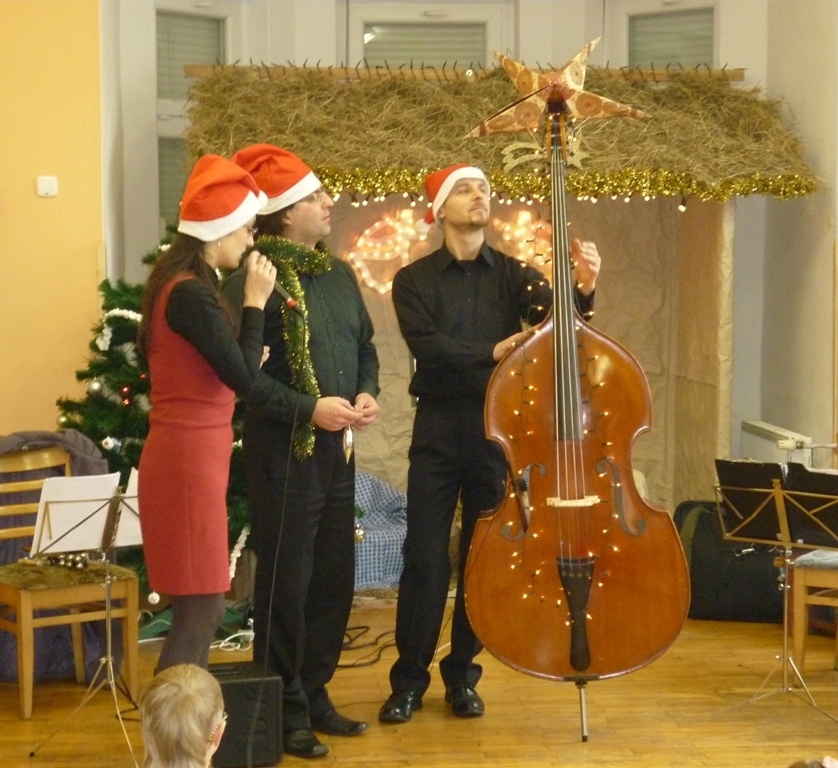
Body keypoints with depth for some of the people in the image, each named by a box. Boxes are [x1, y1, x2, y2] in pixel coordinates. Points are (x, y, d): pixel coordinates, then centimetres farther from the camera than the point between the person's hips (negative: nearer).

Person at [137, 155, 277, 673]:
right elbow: (244, 379, -19)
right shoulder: (193, 293, -18)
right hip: (190, 460, -10)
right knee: (200, 611, -5)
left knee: (201, 608, 15)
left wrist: (244, 355, 5)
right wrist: (256, 302, -12)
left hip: (190, 455, 10)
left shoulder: (181, 284, 13)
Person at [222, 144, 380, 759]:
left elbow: (365, 345, 20)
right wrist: (308, 409, -21)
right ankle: (286, 713, 12)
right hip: (284, 452, -8)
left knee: (334, 580, 13)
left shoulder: (339, 273, 11)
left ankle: (316, 697, 27)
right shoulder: (255, 279, -13)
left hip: (338, 450, 8)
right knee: (286, 583, 0)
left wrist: (367, 392, 0)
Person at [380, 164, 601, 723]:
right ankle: (409, 679, 10)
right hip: (439, 430, -1)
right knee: (425, 557, -2)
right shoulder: (414, 280, 3)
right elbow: (427, 345, -12)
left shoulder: (513, 275, 7)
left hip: (498, 429, 2)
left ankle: (462, 676, 19)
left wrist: (582, 289, -30)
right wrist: (492, 351, -21)